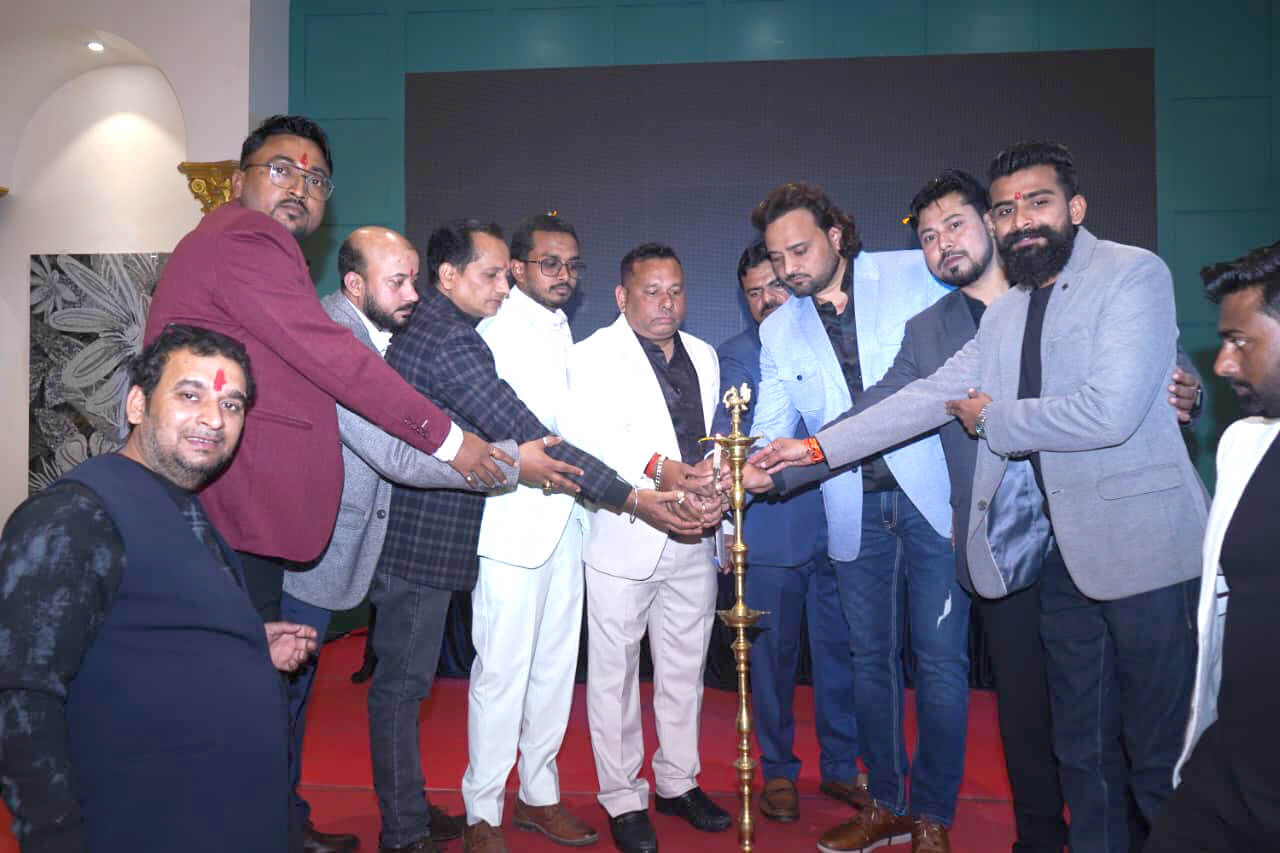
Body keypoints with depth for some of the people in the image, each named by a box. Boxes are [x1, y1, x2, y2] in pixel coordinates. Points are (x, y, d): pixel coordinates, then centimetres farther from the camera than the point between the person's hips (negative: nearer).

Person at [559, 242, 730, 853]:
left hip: (693, 542, 6)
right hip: (623, 542, -5)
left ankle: (678, 782, 34)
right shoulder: (593, 356, -4)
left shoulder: (703, 356, 15)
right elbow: (585, 437, -19)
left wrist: (717, 493, -3)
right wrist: (658, 470, -31)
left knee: (685, 670, 16)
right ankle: (622, 800, 23)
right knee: (615, 673, 6)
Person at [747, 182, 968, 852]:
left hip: (934, 495, -3)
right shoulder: (779, 332, 6)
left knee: (939, 659, 2)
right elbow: (770, 434, 2)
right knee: (870, 660, 12)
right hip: (856, 513, 3)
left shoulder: (917, 275, -2)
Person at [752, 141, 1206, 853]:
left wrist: (993, 419, -6)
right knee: (1081, 746, 15)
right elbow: (927, 398, 11)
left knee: (1158, 748, 4)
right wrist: (816, 447, 5)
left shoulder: (1134, 274, -7)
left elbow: (1110, 413, -20)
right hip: (1061, 553, 6)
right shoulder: (1005, 315, 14)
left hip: (1140, 546, -6)